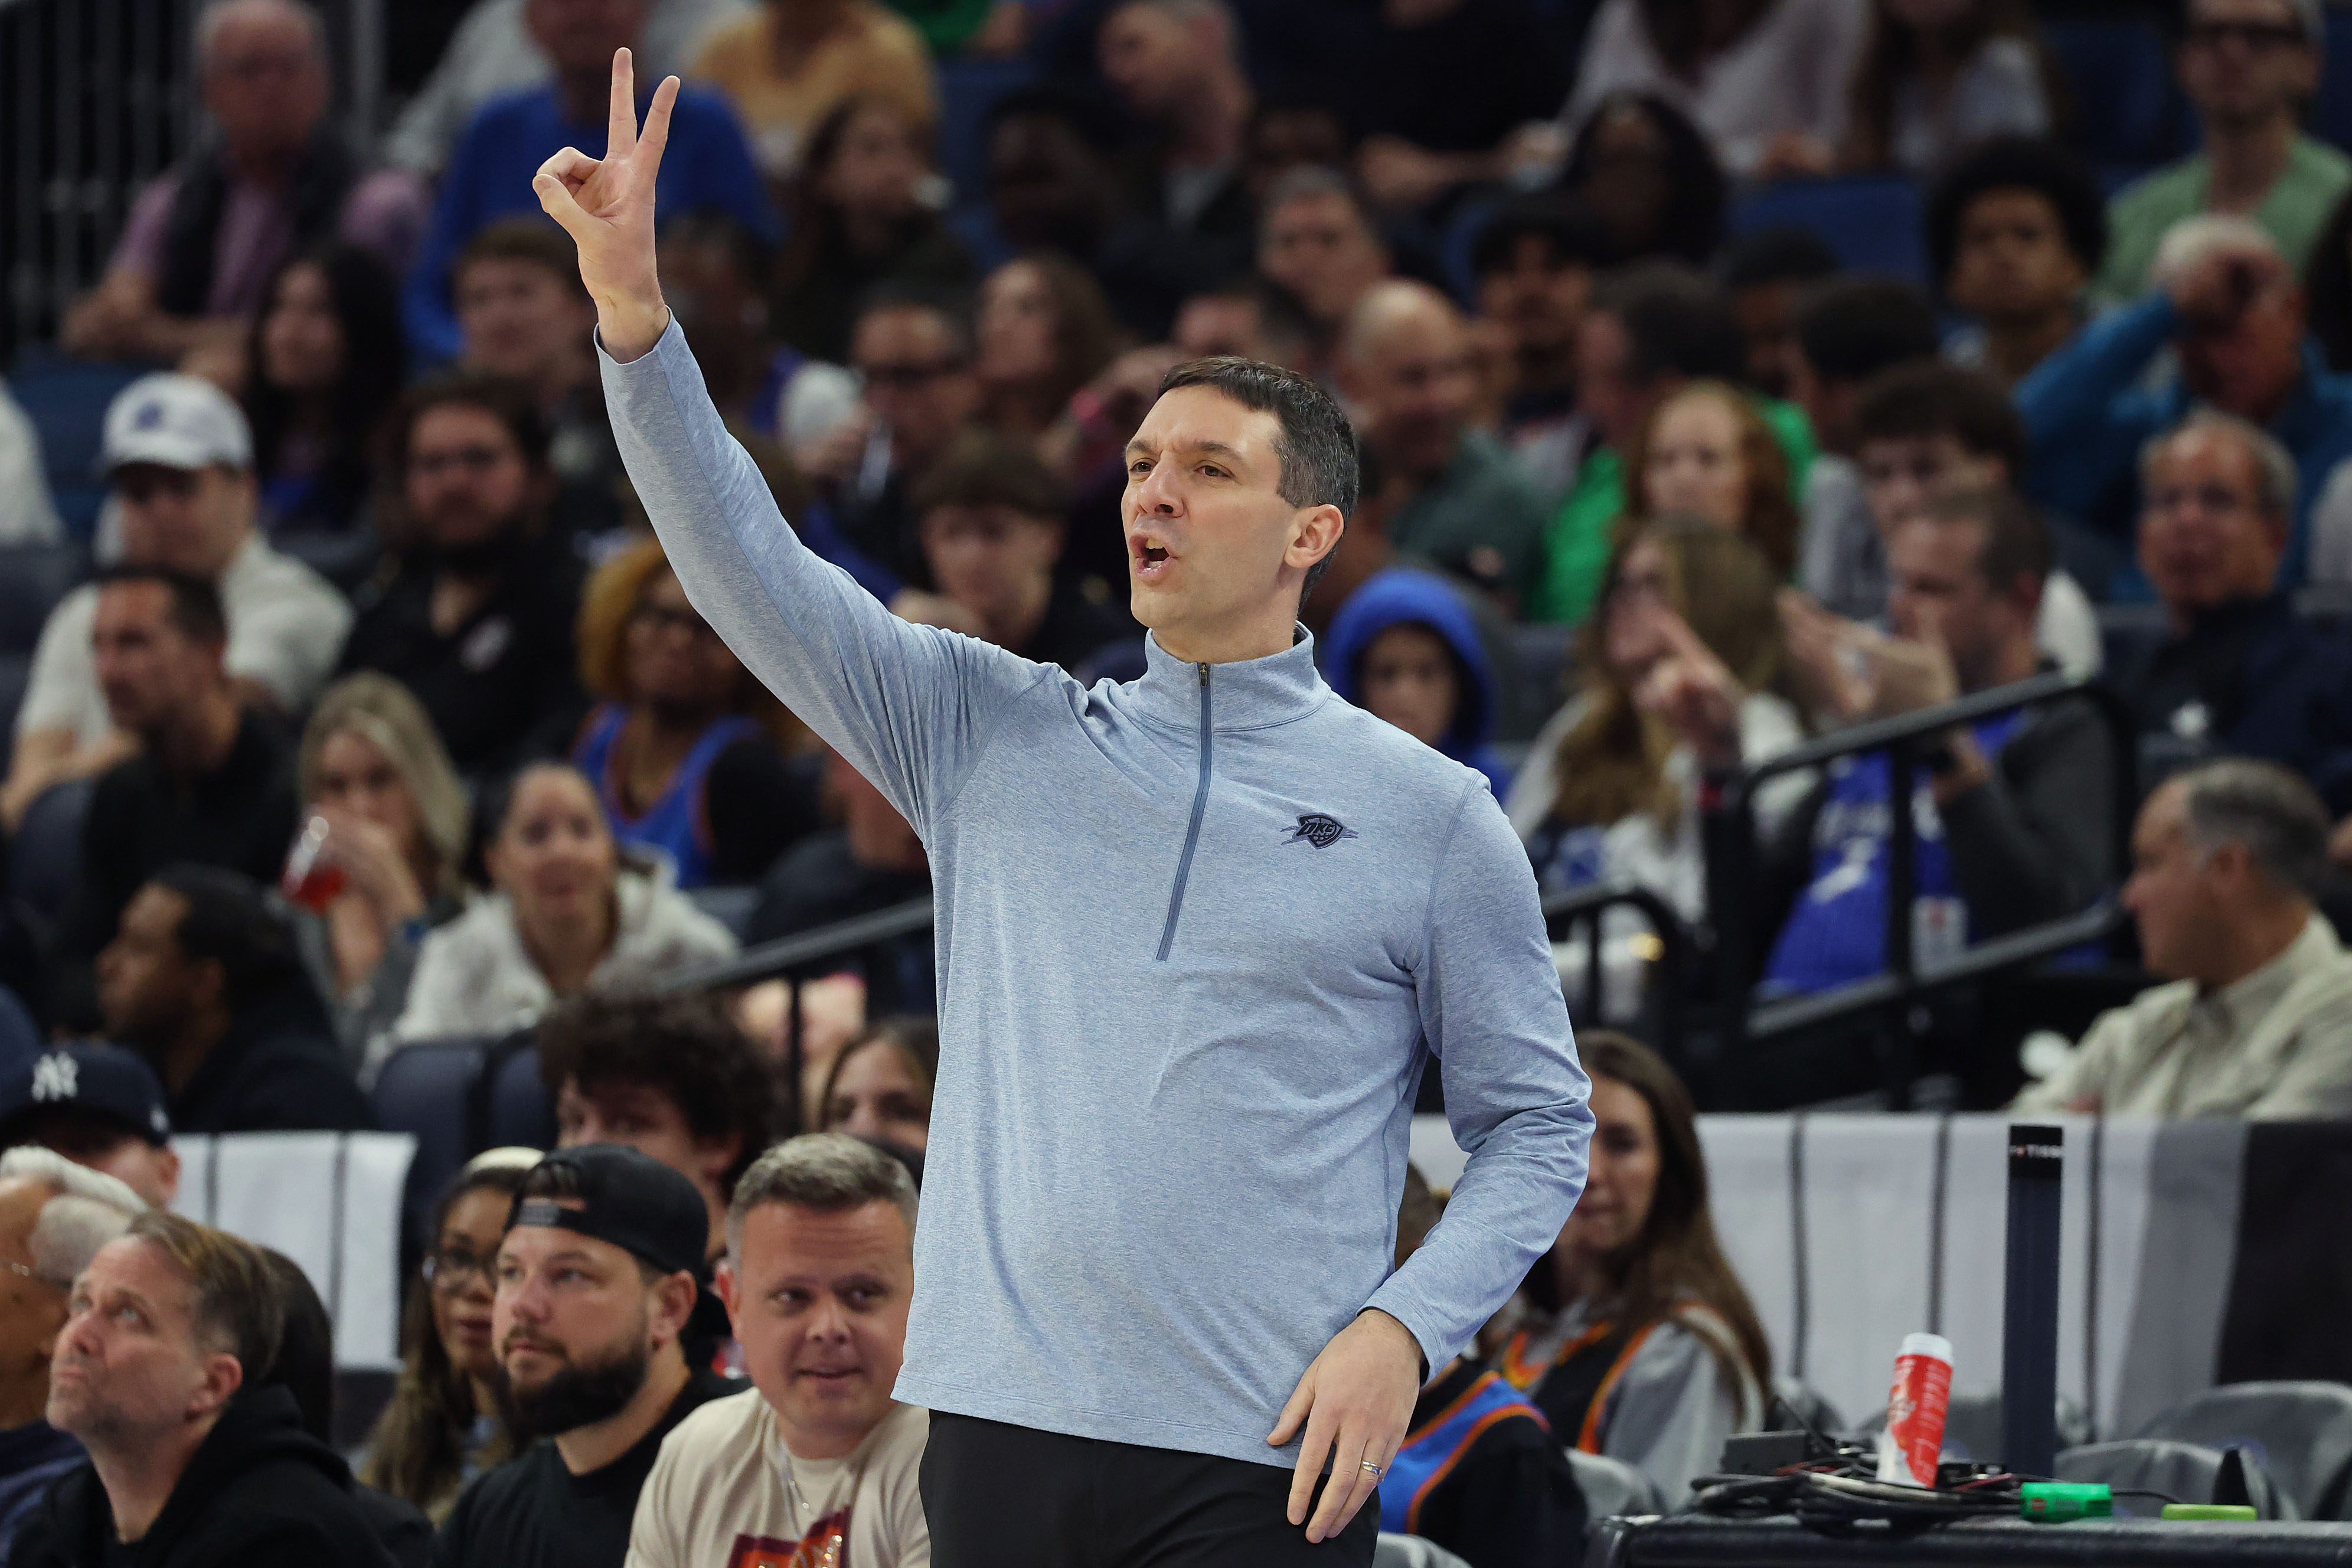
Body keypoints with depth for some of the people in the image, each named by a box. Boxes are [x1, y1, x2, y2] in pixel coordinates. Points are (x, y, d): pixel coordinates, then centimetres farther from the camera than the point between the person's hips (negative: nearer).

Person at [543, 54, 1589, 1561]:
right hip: (1003, 1430, 3)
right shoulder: (992, 732, 12)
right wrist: (635, 312, -9)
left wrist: (1403, 1328, -9)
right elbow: (754, 575, 2)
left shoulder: (1430, 813, 4)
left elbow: (1537, 1123, 7)